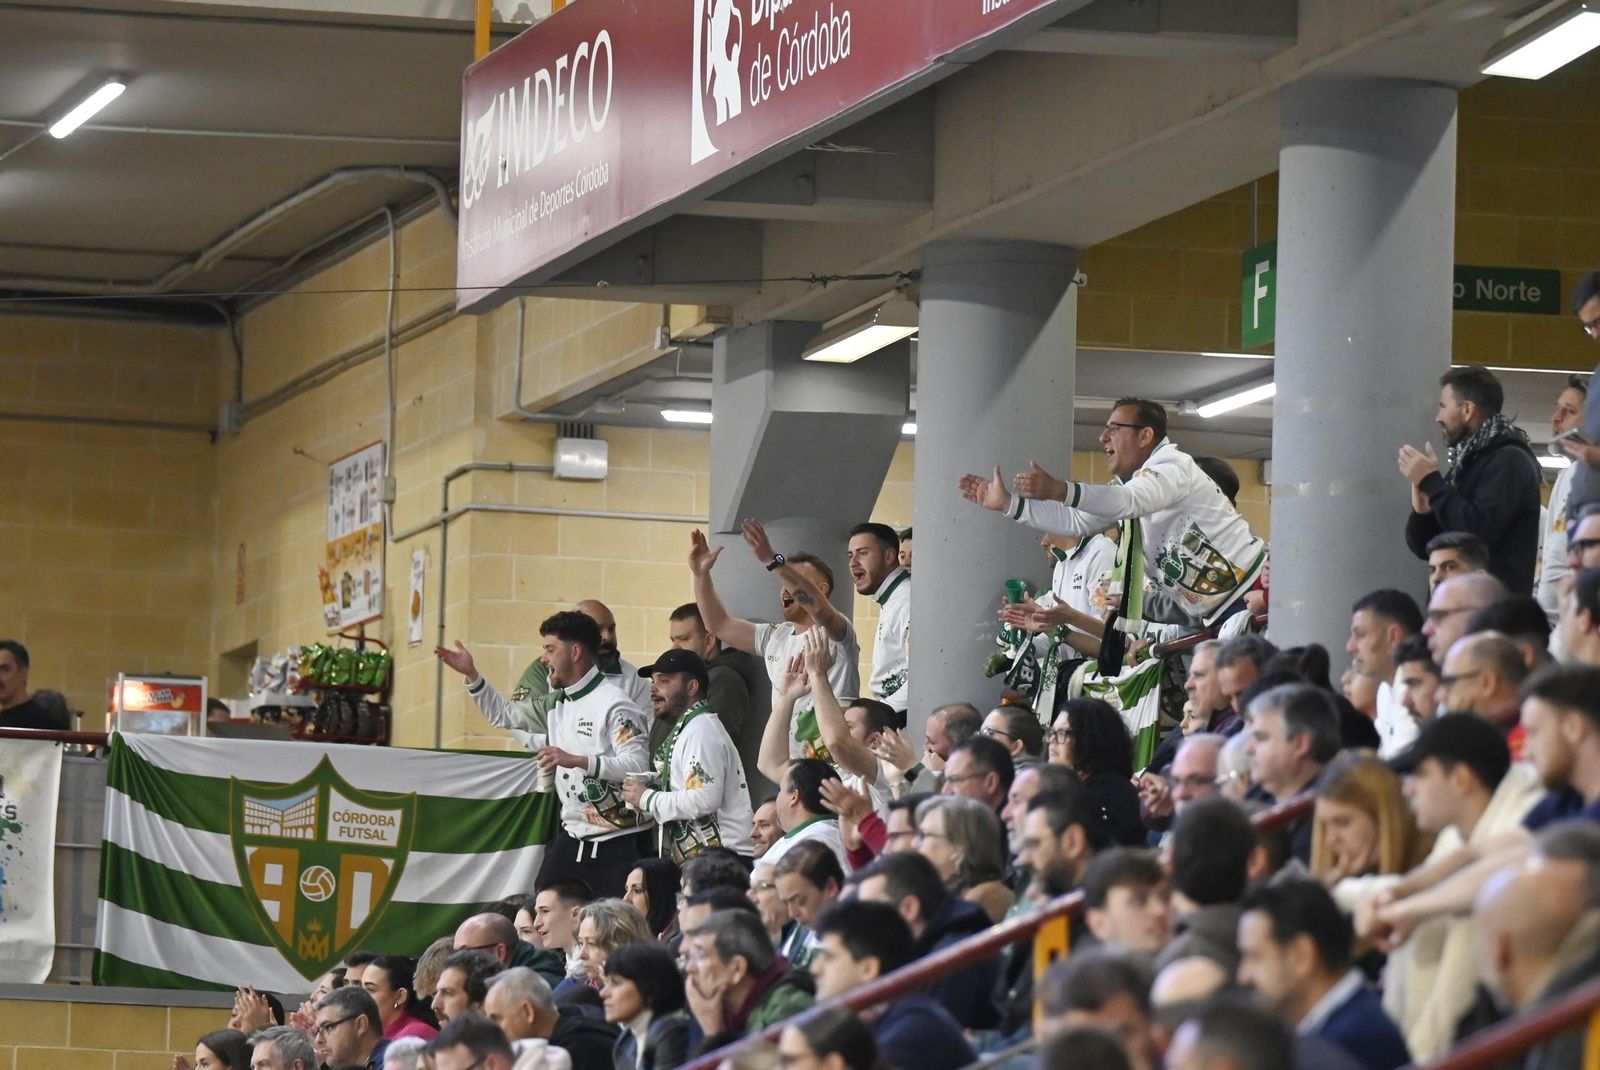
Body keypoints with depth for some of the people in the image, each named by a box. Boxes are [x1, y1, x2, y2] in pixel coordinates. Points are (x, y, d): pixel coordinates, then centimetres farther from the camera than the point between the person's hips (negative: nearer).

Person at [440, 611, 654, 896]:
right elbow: (504, 715, 25)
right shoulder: (556, 704, 13)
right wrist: (471, 674, 14)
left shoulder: (613, 704, -14)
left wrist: (576, 760, -31)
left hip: (618, 843, -8)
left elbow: (638, 765, -24)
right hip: (572, 839, 8)